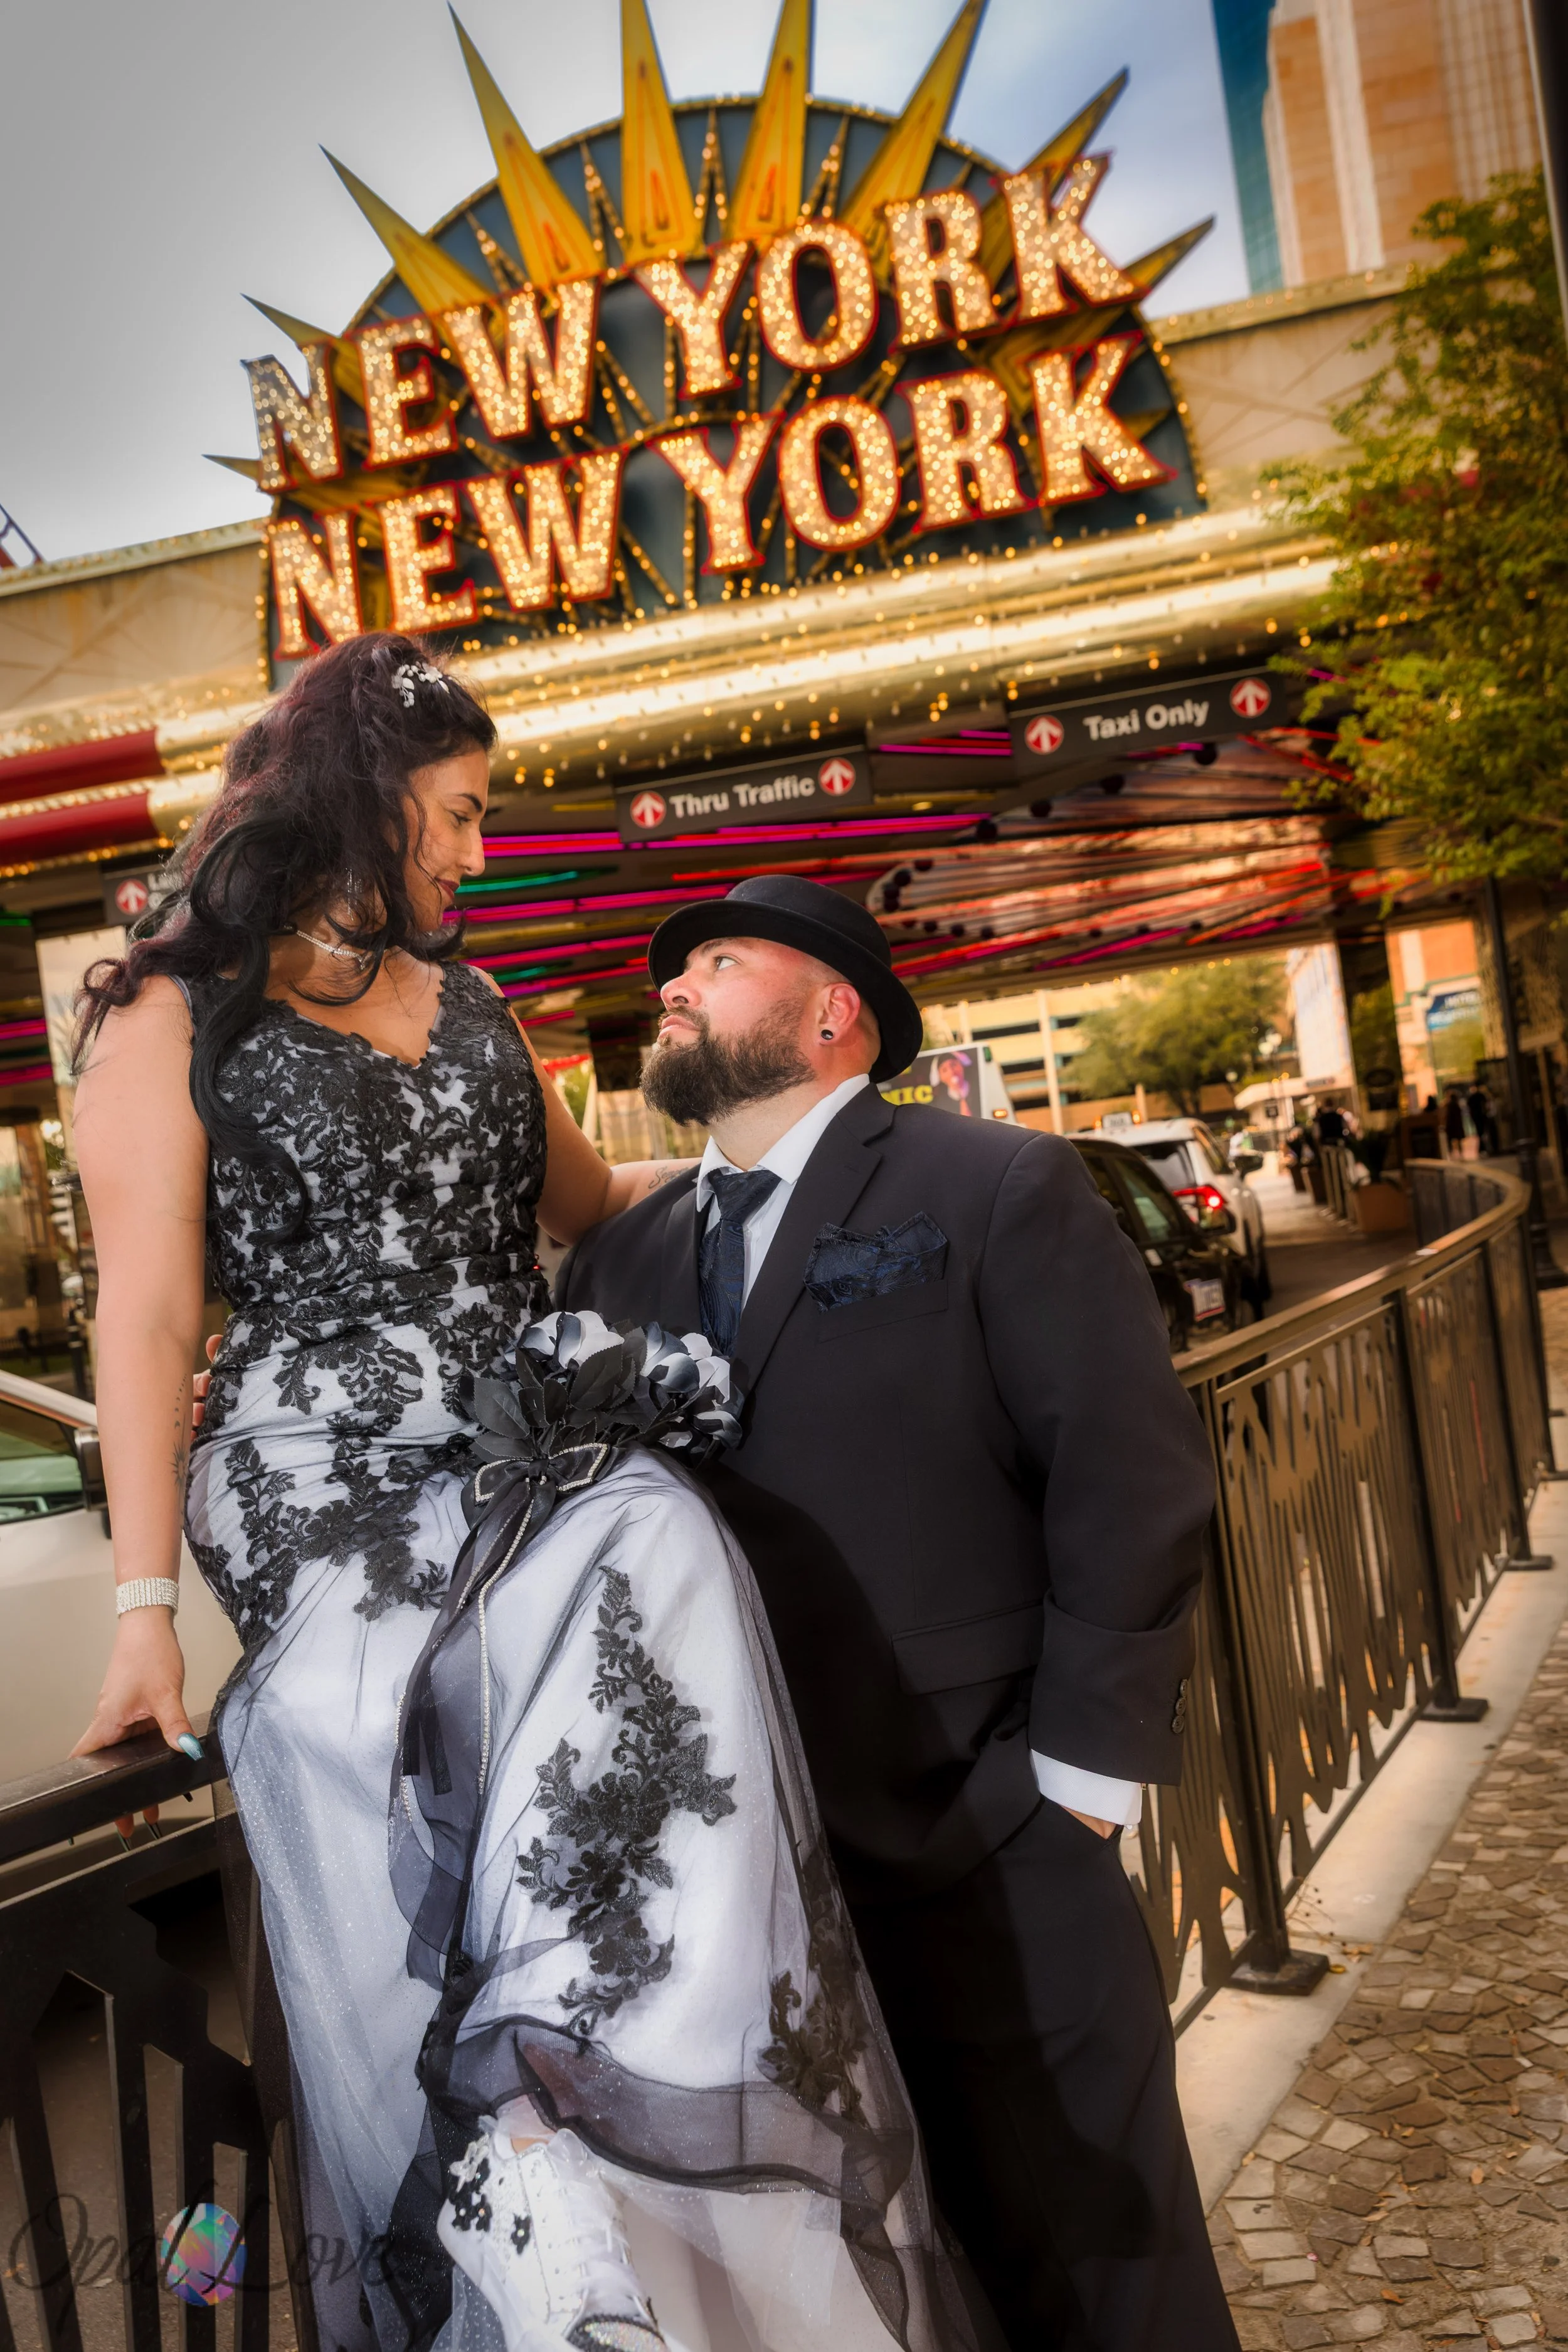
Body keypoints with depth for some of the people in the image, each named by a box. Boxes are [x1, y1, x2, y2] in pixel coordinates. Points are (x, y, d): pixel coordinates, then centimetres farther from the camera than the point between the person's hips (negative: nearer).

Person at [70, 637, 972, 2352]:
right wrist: (144, 1604, -7)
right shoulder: (174, 1016, 4)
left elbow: (584, 1198, 33)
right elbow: (148, 1316, -2)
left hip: (547, 1450, 4)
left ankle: (541, 2151, -23)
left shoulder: (461, 998, 20)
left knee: (663, 1576, -26)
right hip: (342, 1501, -4)